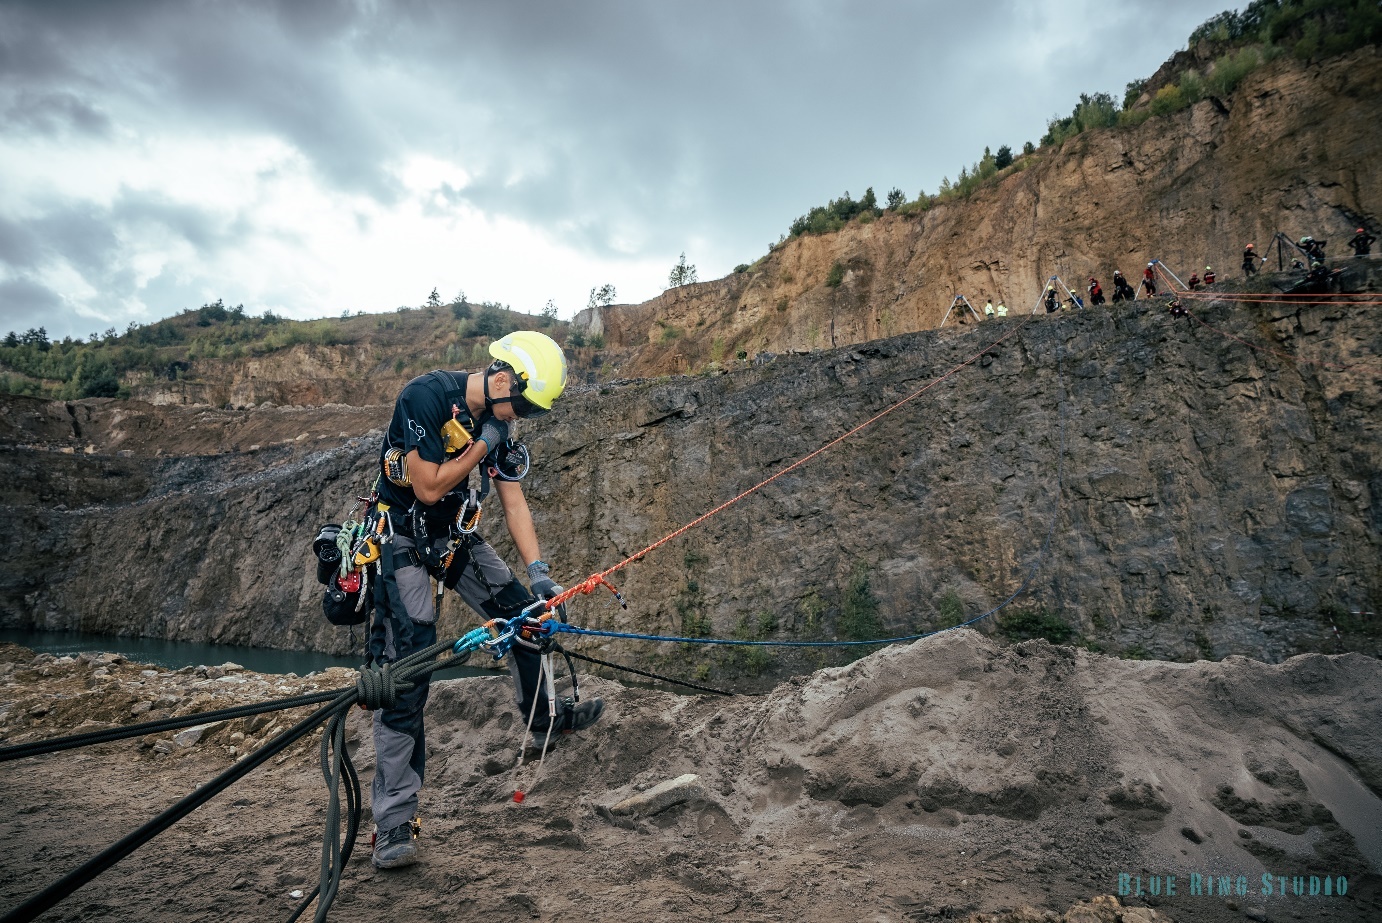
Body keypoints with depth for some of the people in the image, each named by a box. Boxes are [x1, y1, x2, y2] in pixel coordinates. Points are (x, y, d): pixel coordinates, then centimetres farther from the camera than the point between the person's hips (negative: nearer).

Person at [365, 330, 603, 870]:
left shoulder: (498, 422, -3)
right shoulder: (425, 397, -24)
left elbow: (514, 503, -2)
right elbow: (429, 487, -25)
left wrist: (538, 571, -9)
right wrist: (483, 443, -21)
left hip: (455, 534, 7)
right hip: (403, 538, -7)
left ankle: (541, 716, 32)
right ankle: (393, 824, -4)